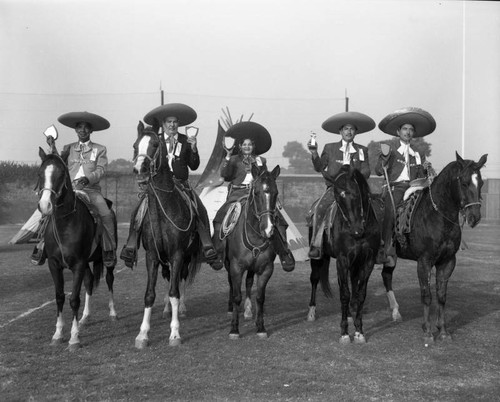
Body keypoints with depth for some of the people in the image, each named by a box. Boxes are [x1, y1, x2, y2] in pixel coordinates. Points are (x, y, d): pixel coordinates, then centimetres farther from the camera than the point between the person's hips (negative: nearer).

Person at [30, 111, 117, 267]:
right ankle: (43, 246, -7)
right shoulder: (69, 148, 19)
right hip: (70, 190, 2)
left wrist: (87, 178, -19)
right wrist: (53, 148, -1)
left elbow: (101, 170, -1)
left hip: (91, 190, -2)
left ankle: (109, 250, -13)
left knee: (106, 214, -25)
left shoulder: (100, 149, 12)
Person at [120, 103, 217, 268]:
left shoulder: (185, 141, 9)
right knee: (139, 211, -17)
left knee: (200, 211, -18)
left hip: (181, 184, 0)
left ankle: (207, 246, -14)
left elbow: (194, 166, 5)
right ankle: (130, 246, -12)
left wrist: (193, 148, -10)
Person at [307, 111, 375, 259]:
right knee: (320, 208, -26)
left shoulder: (362, 150, 14)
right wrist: (314, 153, -12)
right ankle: (316, 246, -24)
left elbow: (366, 172, 4)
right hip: (334, 188, -1)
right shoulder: (330, 148, 13)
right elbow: (319, 167, 4)